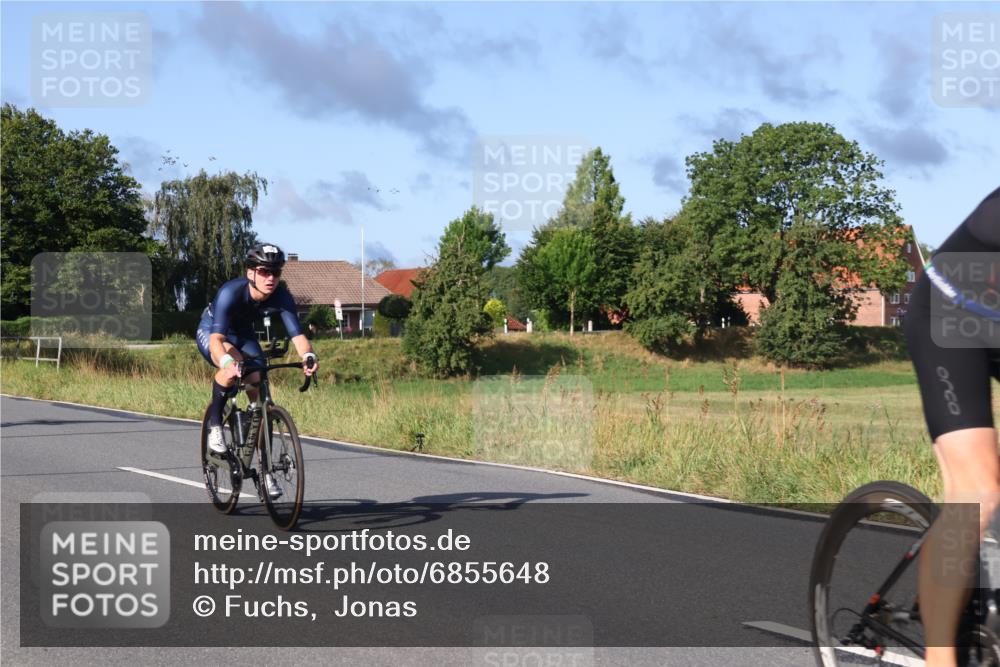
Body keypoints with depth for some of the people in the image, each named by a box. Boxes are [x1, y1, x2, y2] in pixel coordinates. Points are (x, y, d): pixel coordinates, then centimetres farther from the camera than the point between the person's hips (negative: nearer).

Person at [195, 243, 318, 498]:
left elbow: (297, 334, -35)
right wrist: (227, 361, -67)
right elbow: (217, 338, -47)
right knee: (233, 366, -38)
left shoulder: (281, 296, -27)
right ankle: (215, 423, -15)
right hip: (210, 332, -4)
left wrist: (308, 356, -57)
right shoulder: (231, 292, -38)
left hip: (243, 335, 4)